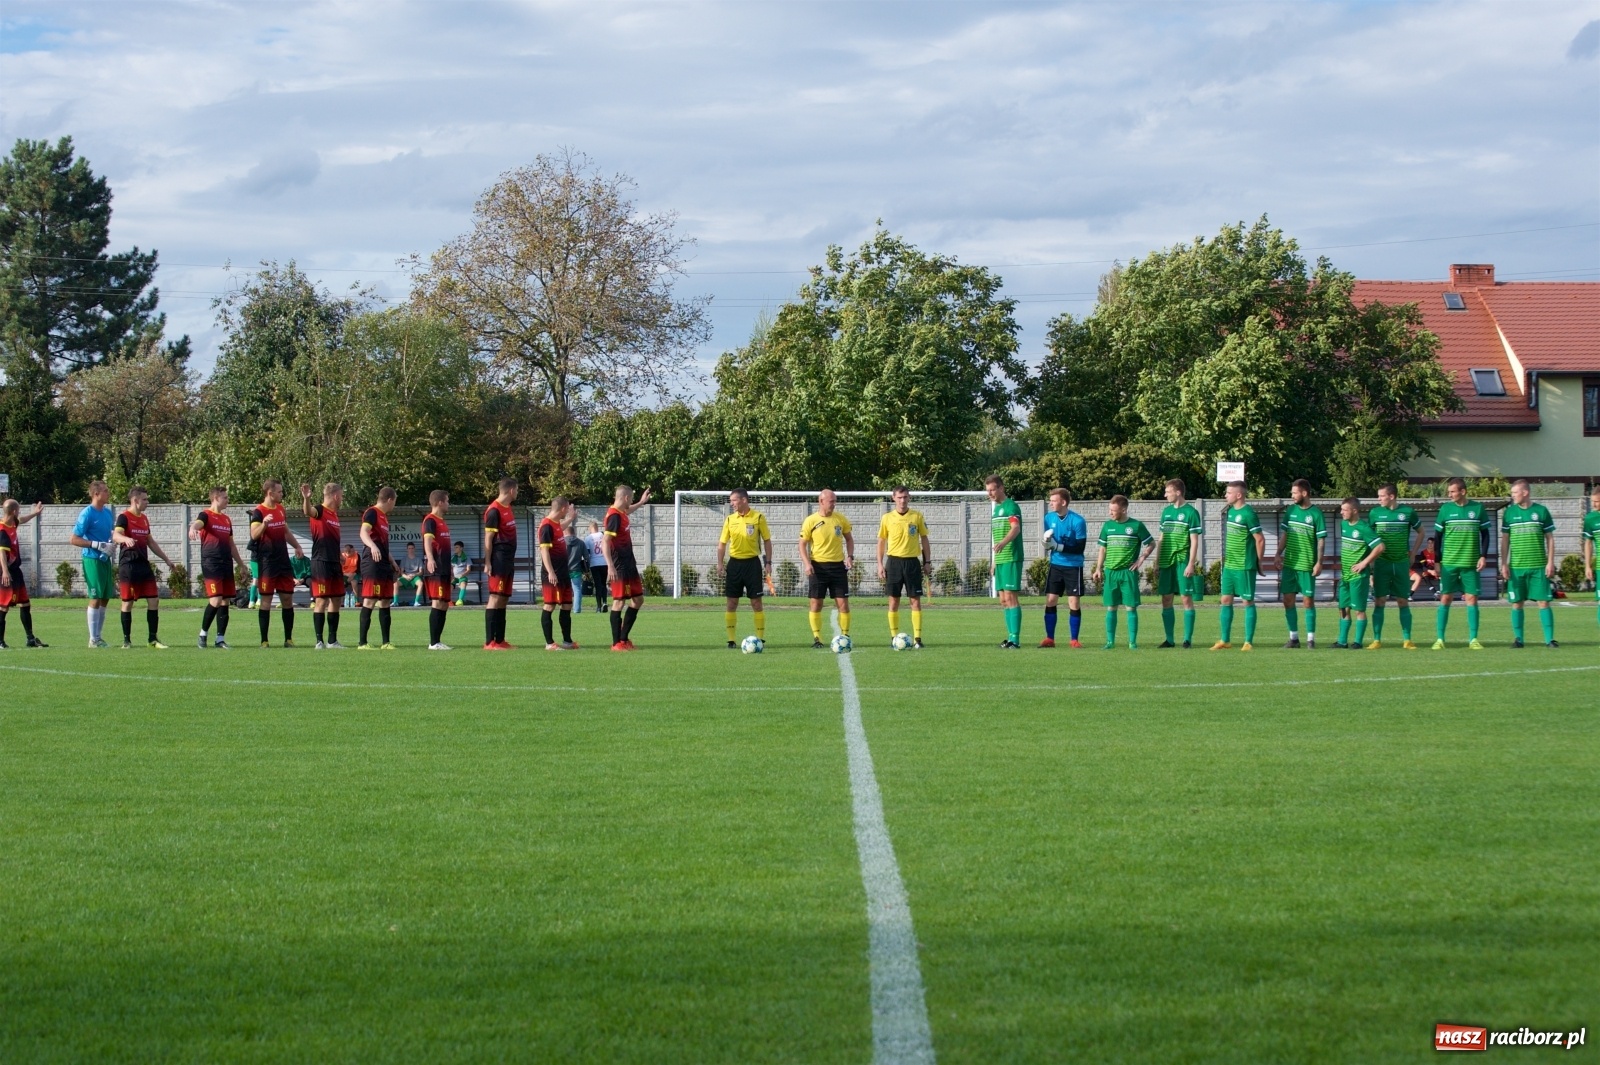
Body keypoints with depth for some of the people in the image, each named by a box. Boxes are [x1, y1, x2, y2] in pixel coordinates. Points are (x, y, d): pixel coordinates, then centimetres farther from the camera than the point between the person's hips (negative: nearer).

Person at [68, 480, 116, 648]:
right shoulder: (87, 514, -12)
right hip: (92, 560, -8)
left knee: (105, 598, 10)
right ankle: (93, 640, 1)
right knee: (96, 598, -5)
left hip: (105, 560, 8)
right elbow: (74, 539, -14)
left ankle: (98, 637, 18)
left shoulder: (108, 513, 10)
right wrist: (98, 545, -20)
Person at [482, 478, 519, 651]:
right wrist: (488, 562, -17)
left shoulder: (509, 509, 16)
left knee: (504, 599, 10)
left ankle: (500, 640, 14)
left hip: (509, 560, 10)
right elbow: (488, 538, -14)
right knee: (495, 598, -11)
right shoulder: (494, 511, -12)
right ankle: (489, 642, -12)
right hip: (499, 560, -10)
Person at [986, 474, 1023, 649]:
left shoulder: (1011, 506, -10)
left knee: (1010, 597, -12)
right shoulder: (996, 508, 19)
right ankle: (1011, 638, 13)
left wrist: (1003, 542, -45)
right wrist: (995, 563, 24)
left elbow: (1016, 528, -27)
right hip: (1001, 560, 9)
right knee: (1004, 600, 9)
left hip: (1012, 558, -9)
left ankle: (1015, 639, -12)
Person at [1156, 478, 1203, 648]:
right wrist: (1157, 562, 14)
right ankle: (1169, 639, 11)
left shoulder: (1190, 512, -5)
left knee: (1186, 598, -4)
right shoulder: (1166, 511, 13)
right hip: (1167, 562, 6)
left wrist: (1191, 564, -15)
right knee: (1166, 599, 5)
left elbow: (1194, 541, -8)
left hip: (1183, 562, -6)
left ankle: (1187, 639, -1)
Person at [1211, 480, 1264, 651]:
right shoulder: (1230, 511, 10)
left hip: (1244, 566, -8)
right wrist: (1227, 557, 16)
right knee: (1226, 600, 8)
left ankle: (1249, 642, 5)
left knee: (1248, 602, 1)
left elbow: (1260, 540, -13)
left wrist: (1258, 562, -6)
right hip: (1229, 565, 8)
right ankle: (1225, 640, 15)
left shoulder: (1248, 514, -15)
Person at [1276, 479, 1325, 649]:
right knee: (1288, 600, 4)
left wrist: (1319, 562, -13)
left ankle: (1310, 639, 6)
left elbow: (1321, 540, -7)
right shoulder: (1290, 510, 7)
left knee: (1308, 600, -1)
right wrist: (1279, 554, 6)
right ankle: (1293, 637, 13)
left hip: (1307, 565, -5)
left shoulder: (1316, 514, -7)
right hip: (1289, 563, 5)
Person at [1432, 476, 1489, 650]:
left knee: (1472, 598, 0)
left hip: (1471, 563, 0)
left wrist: (1483, 556, -1)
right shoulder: (1445, 509, 2)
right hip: (1448, 563, 0)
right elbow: (1437, 536, 6)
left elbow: (1484, 534, 8)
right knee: (1445, 598, -1)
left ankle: (1473, 639, 4)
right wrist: (1437, 561, 3)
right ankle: (1439, 639, 2)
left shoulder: (1478, 508, 1)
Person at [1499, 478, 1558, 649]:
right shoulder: (1509, 512, 6)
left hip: (1539, 566, -1)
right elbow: (1504, 540, 8)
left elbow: (1550, 538, 5)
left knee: (1544, 602, -4)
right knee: (1517, 603, 2)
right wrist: (1504, 564, 1)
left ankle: (1549, 639, -2)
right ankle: (1518, 638, 10)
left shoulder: (1541, 511, 2)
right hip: (1516, 566, 1)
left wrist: (1550, 562, -1)